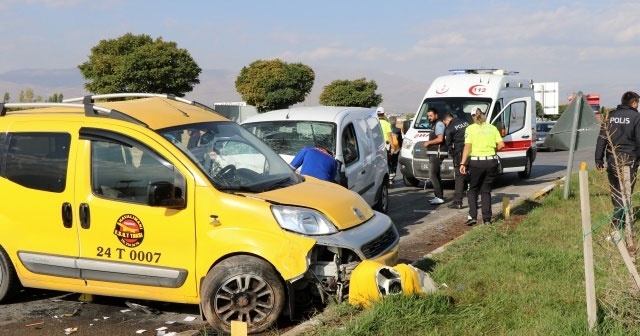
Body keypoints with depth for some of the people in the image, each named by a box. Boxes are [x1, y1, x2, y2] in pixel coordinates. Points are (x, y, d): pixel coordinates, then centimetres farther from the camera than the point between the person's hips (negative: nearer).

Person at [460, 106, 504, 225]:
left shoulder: (470, 128, -3)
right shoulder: (492, 128, 6)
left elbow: (467, 147, -12)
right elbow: (501, 144, -1)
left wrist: (463, 163, -13)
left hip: (476, 162, -3)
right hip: (491, 161, 3)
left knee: (472, 190, 13)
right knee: (486, 191, 14)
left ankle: (472, 216, 0)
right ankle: (487, 219, 9)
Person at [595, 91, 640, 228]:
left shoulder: (610, 116, 9)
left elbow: (601, 139, 7)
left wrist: (599, 159, 9)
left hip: (612, 159, 4)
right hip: (629, 159, -4)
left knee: (615, 190, 15)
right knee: (626, 191, -2)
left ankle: (619, 216, 26)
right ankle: (618, 220, -9)